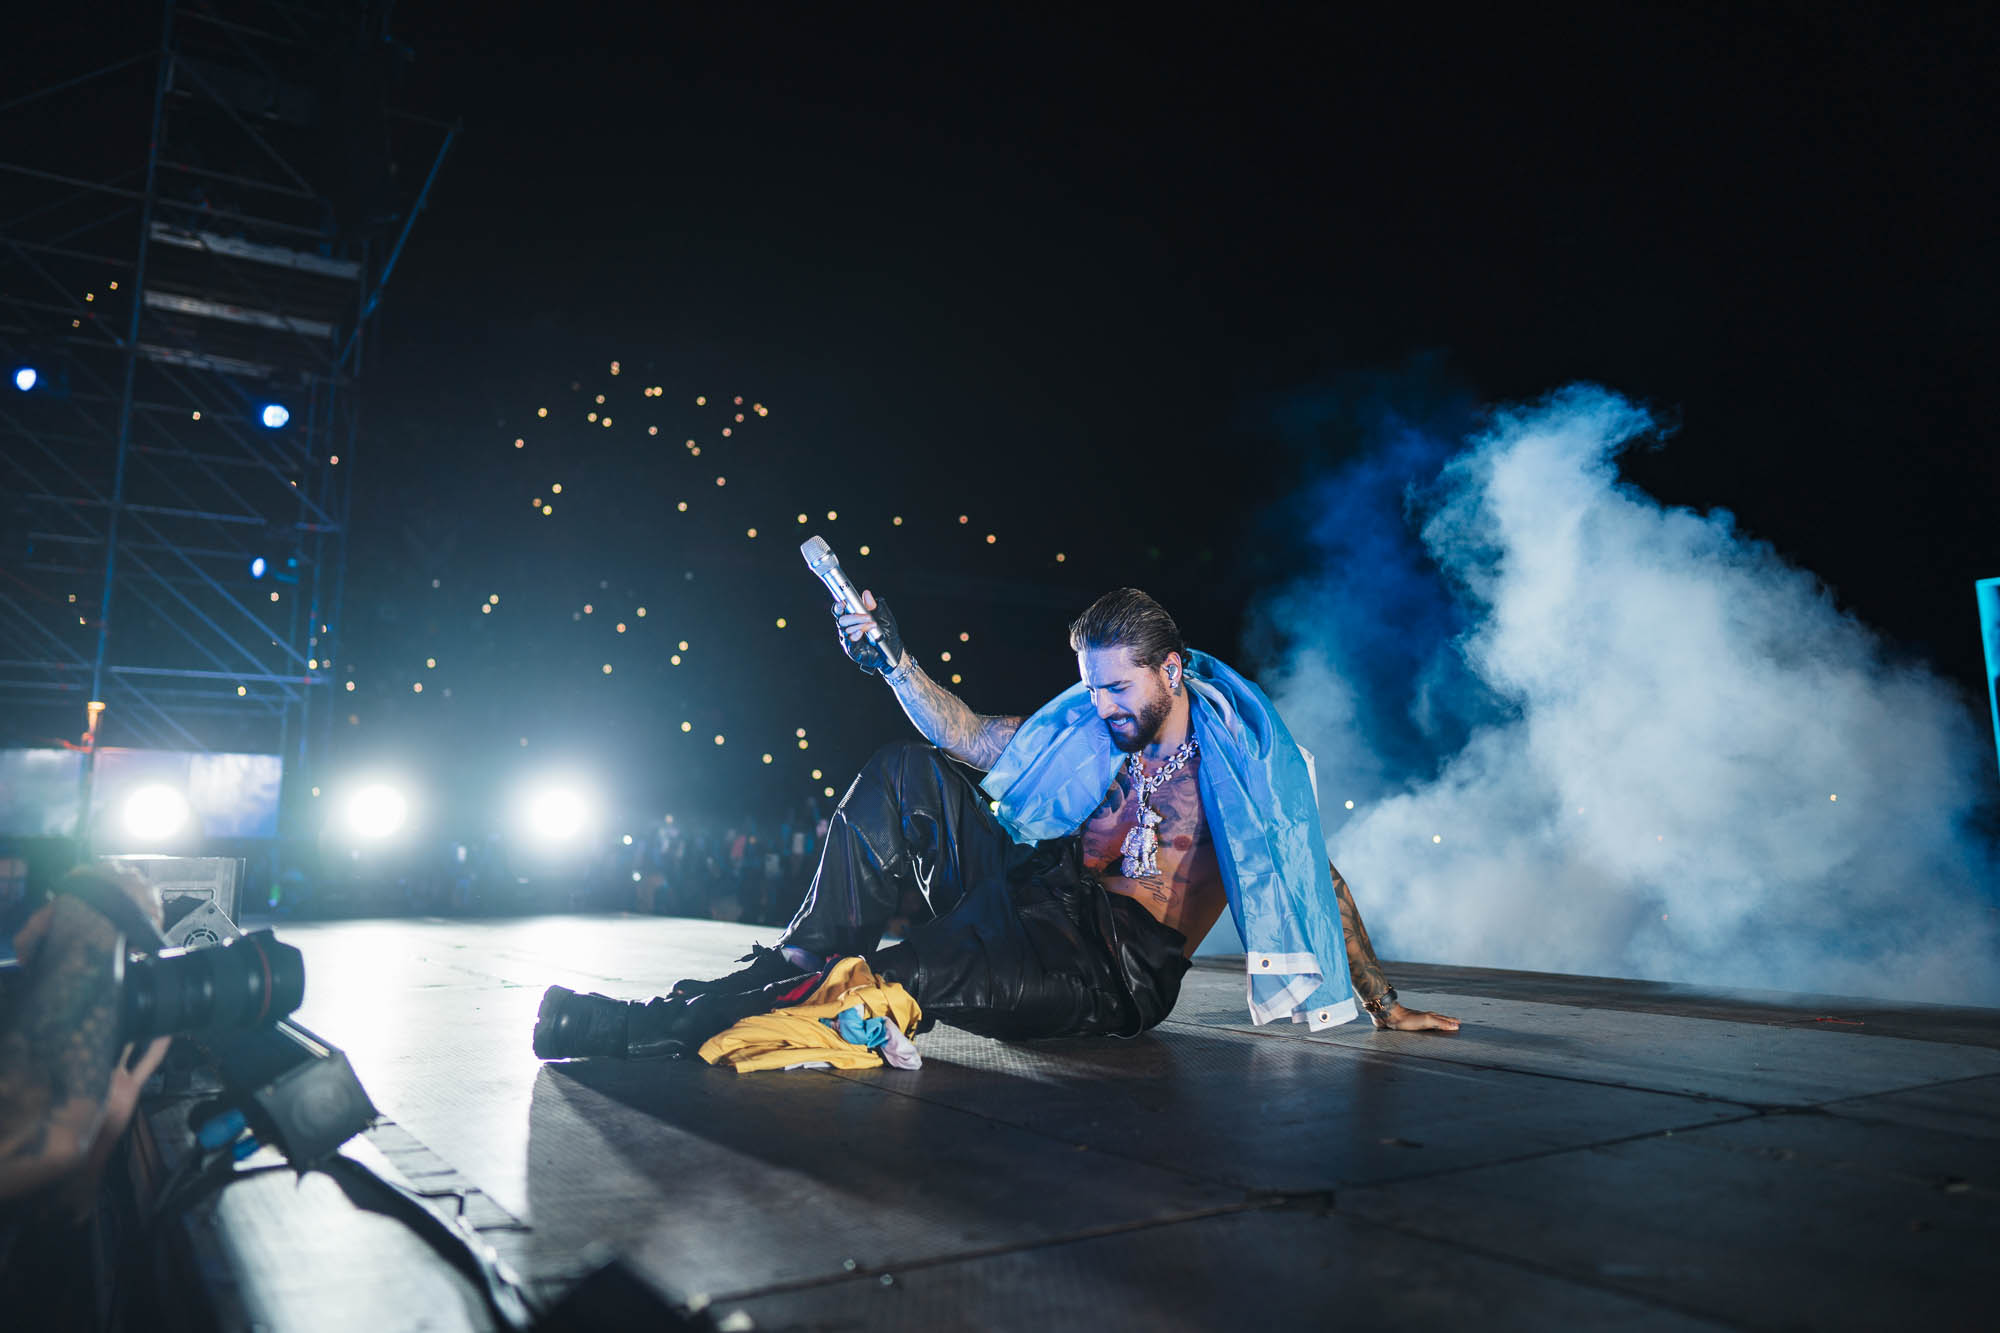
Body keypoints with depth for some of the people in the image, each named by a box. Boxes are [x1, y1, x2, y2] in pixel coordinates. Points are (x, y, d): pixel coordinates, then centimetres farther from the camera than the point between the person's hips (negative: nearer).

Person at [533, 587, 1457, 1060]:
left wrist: (1383, 1005, 4)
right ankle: (809, 957, -16)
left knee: (912, 974, -32)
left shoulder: (1239, 760, 1)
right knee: (907, 774, -10)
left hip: (1119, 974, -6)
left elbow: (1321, 882, 5)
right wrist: (893, 660, 4)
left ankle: (667, 1026, -29)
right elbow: (968, 740, 16)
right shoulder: (1089, 728, 14)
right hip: (1045, 902, 6)